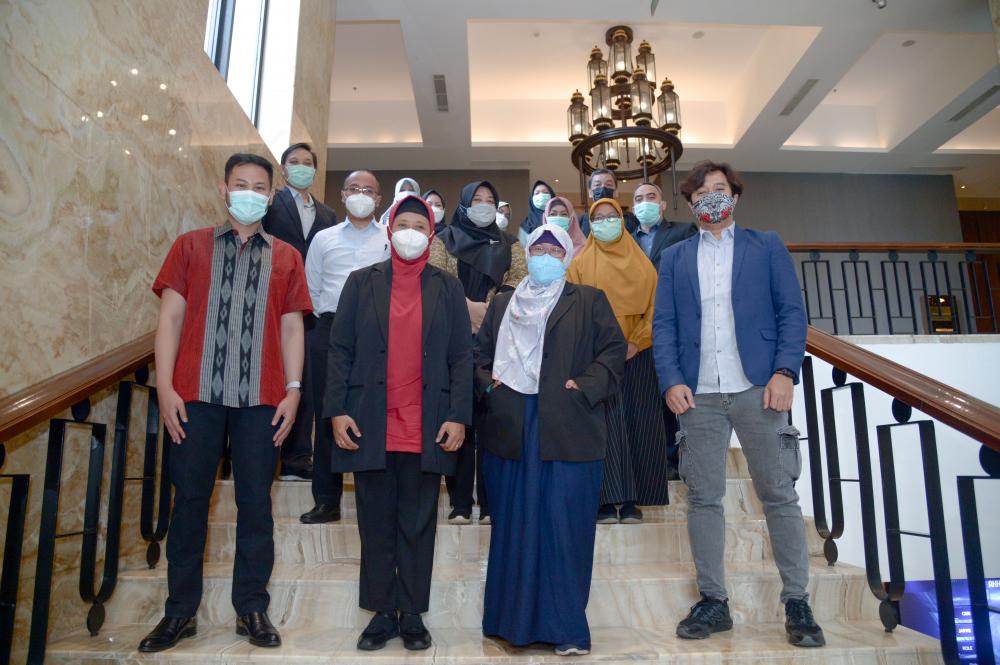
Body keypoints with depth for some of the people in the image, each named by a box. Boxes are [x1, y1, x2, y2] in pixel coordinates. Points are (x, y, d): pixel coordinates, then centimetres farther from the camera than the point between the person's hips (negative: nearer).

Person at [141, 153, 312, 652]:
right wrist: (165, 386, -4)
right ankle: (180, 611, 22)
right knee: (189, 500, 7)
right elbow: (171, 316, 4)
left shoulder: (286, 258, 10)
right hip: (196, 395, 0)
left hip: (260, 399, 0)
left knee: (255, 503, 6)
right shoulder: (190, 246, 9)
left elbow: (291, 328, 8)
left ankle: (251, 609, 20)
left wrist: (293, 390, -1)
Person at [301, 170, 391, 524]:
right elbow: (313, 288, 16)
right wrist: (331, 319, 10)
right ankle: (327, 501, 11)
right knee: (328, 415, 3)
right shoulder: (323, 238, 14)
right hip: (331, 331, 2)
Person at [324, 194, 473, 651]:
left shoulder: (448, 288, 7)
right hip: (370, 428, 1)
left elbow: (461, 356, 3)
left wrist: (458, 417, -6)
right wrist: (337, 411, -5)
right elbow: (340, 350, 4)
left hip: (427, 431, 0)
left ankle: (412, 614, 21)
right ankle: (381, 614, 22)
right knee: (376, 525, 9)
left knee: (418, 527, 8)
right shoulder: (362, 283, 8)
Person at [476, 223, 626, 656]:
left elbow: (613, 351, 2)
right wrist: (486, 383, -1)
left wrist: (585, 388, -10)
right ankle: (513, 619, 22)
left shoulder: (589, 301, 9)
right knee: (513, 529, 8)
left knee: (565, 530, -1)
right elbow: (480, 354, 17)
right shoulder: (501, 304, 18)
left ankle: (566, 628, 12)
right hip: (510, 432, 3)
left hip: (568, 434, -2)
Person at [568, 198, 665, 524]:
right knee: (606, 424, -8)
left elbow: (654, 306, 6)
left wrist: (637, 342, -8)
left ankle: (632, 500, 7)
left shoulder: (641, 263, 14)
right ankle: (608, 500, -5)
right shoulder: (581, 264, 9)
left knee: (638, 425, 0)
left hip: (637, 353, 2)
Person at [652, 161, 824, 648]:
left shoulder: (766, 245, 12)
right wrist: (671, 381, -5)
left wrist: (784, 372, -9)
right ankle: (713, 601, 14)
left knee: (778, 494, 2)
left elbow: (792, 311, 4)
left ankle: (797, 603, 14)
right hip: (698, 394, 2)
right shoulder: (674, 258, 15)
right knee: (703, 498, 4)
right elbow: (663, 326, 8)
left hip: (757, 389, -1)